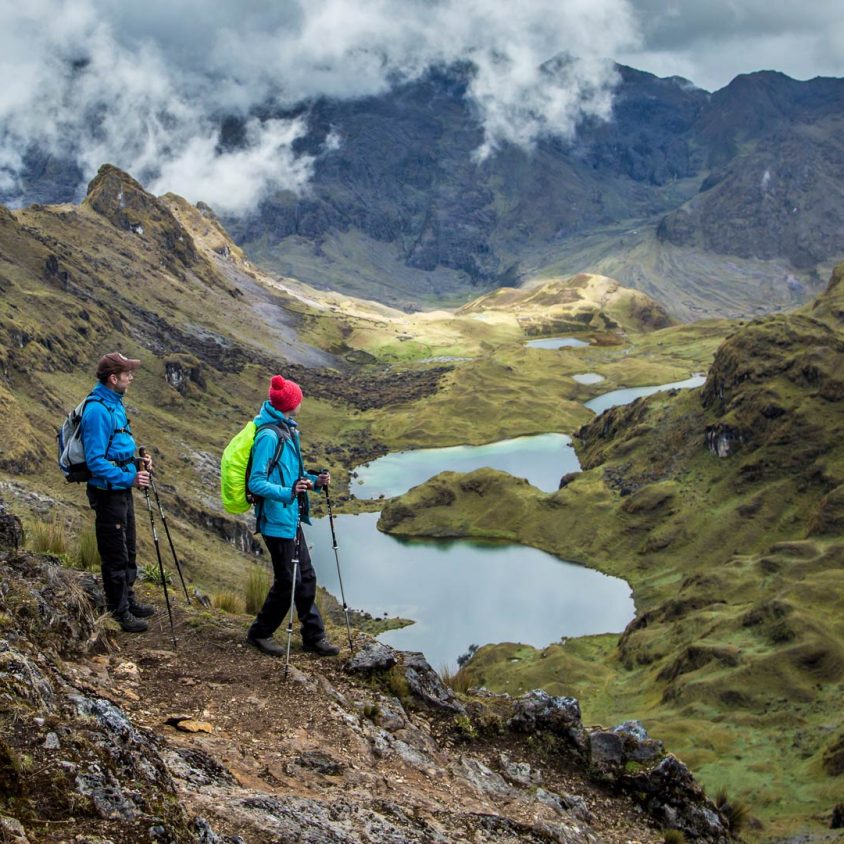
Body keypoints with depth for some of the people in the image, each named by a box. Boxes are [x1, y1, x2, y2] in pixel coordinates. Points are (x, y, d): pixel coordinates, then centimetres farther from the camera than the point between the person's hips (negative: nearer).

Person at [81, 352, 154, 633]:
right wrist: (129, 478, -28)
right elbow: (96, 461, -25)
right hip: (108, 492, -10)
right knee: (115, 556, 2)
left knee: (128, 551, 20)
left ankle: (128, 601, 34)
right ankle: (119, 613, 13)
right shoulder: (98, 410, -22)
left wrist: (137, 462, 6)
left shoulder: (114, 403, 9)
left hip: (122, 490, 10)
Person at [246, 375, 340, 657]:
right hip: (277, 520, -9)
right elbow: (257, 483, -22)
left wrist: (313, 481, 3)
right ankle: (260, 633, 18)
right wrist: (288, 492, -35)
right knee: (287, 581, 0)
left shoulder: (288, 431, 11)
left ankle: (314, 636, 23)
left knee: (305, 578, 13)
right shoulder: (269, 435, -19)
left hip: (291, 518, 9)